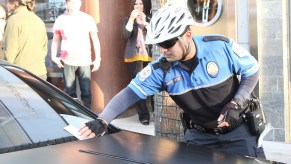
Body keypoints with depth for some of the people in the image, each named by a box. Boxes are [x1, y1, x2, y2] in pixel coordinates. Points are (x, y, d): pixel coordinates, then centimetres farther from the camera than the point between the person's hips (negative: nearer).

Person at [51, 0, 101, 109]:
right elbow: (55, 40, 12)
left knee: (86, 92, -2)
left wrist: (97, 58, 1)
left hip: (84, 61, 0)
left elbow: (95, 40, 6)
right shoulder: (61, 19, 5)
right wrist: (54, 56, 0)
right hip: (67, 61, 1)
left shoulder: (88, 19, 4)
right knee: (70, 93, 4)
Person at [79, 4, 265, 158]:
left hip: (237, 131, -2)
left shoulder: (221, 46, -21)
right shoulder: (161, 70, -14)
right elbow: (130, 92, -15)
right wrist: (102, 121, -29)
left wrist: (236, 104, -21)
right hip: (200, 136, 2)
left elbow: (253, 70, -8)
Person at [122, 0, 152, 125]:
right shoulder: (128, 19, 12)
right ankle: (143, 115, -7)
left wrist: (145, 22, -11)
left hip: (148, 56, 2)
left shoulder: (148, 19, 17)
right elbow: (126, 35, -6)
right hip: (134, 56, -2)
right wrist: (131, 19, -13)